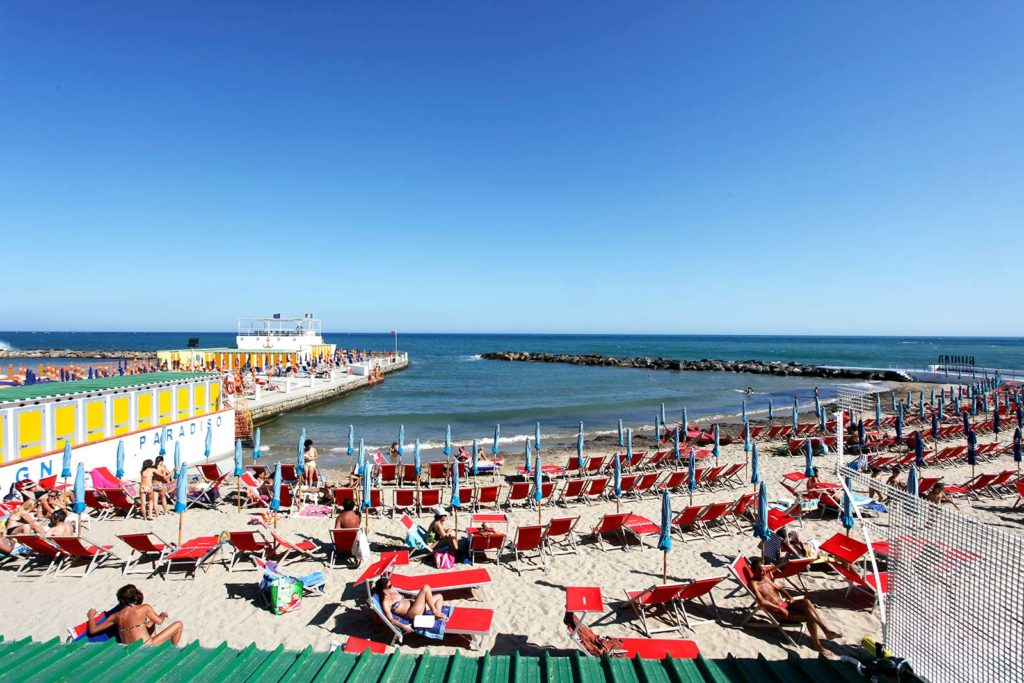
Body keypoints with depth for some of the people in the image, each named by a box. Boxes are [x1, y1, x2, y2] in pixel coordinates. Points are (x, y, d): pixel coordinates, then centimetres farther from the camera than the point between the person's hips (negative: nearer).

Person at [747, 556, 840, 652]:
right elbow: (761, 601, -25)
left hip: (785, 604, 7)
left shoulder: (765, 577, 14)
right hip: (777, 612, -7)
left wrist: (789, 597, 3)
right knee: (809, 616, -22)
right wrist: (780, 609, -24)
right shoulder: (753, 583, -14)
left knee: (806, 602, -20)